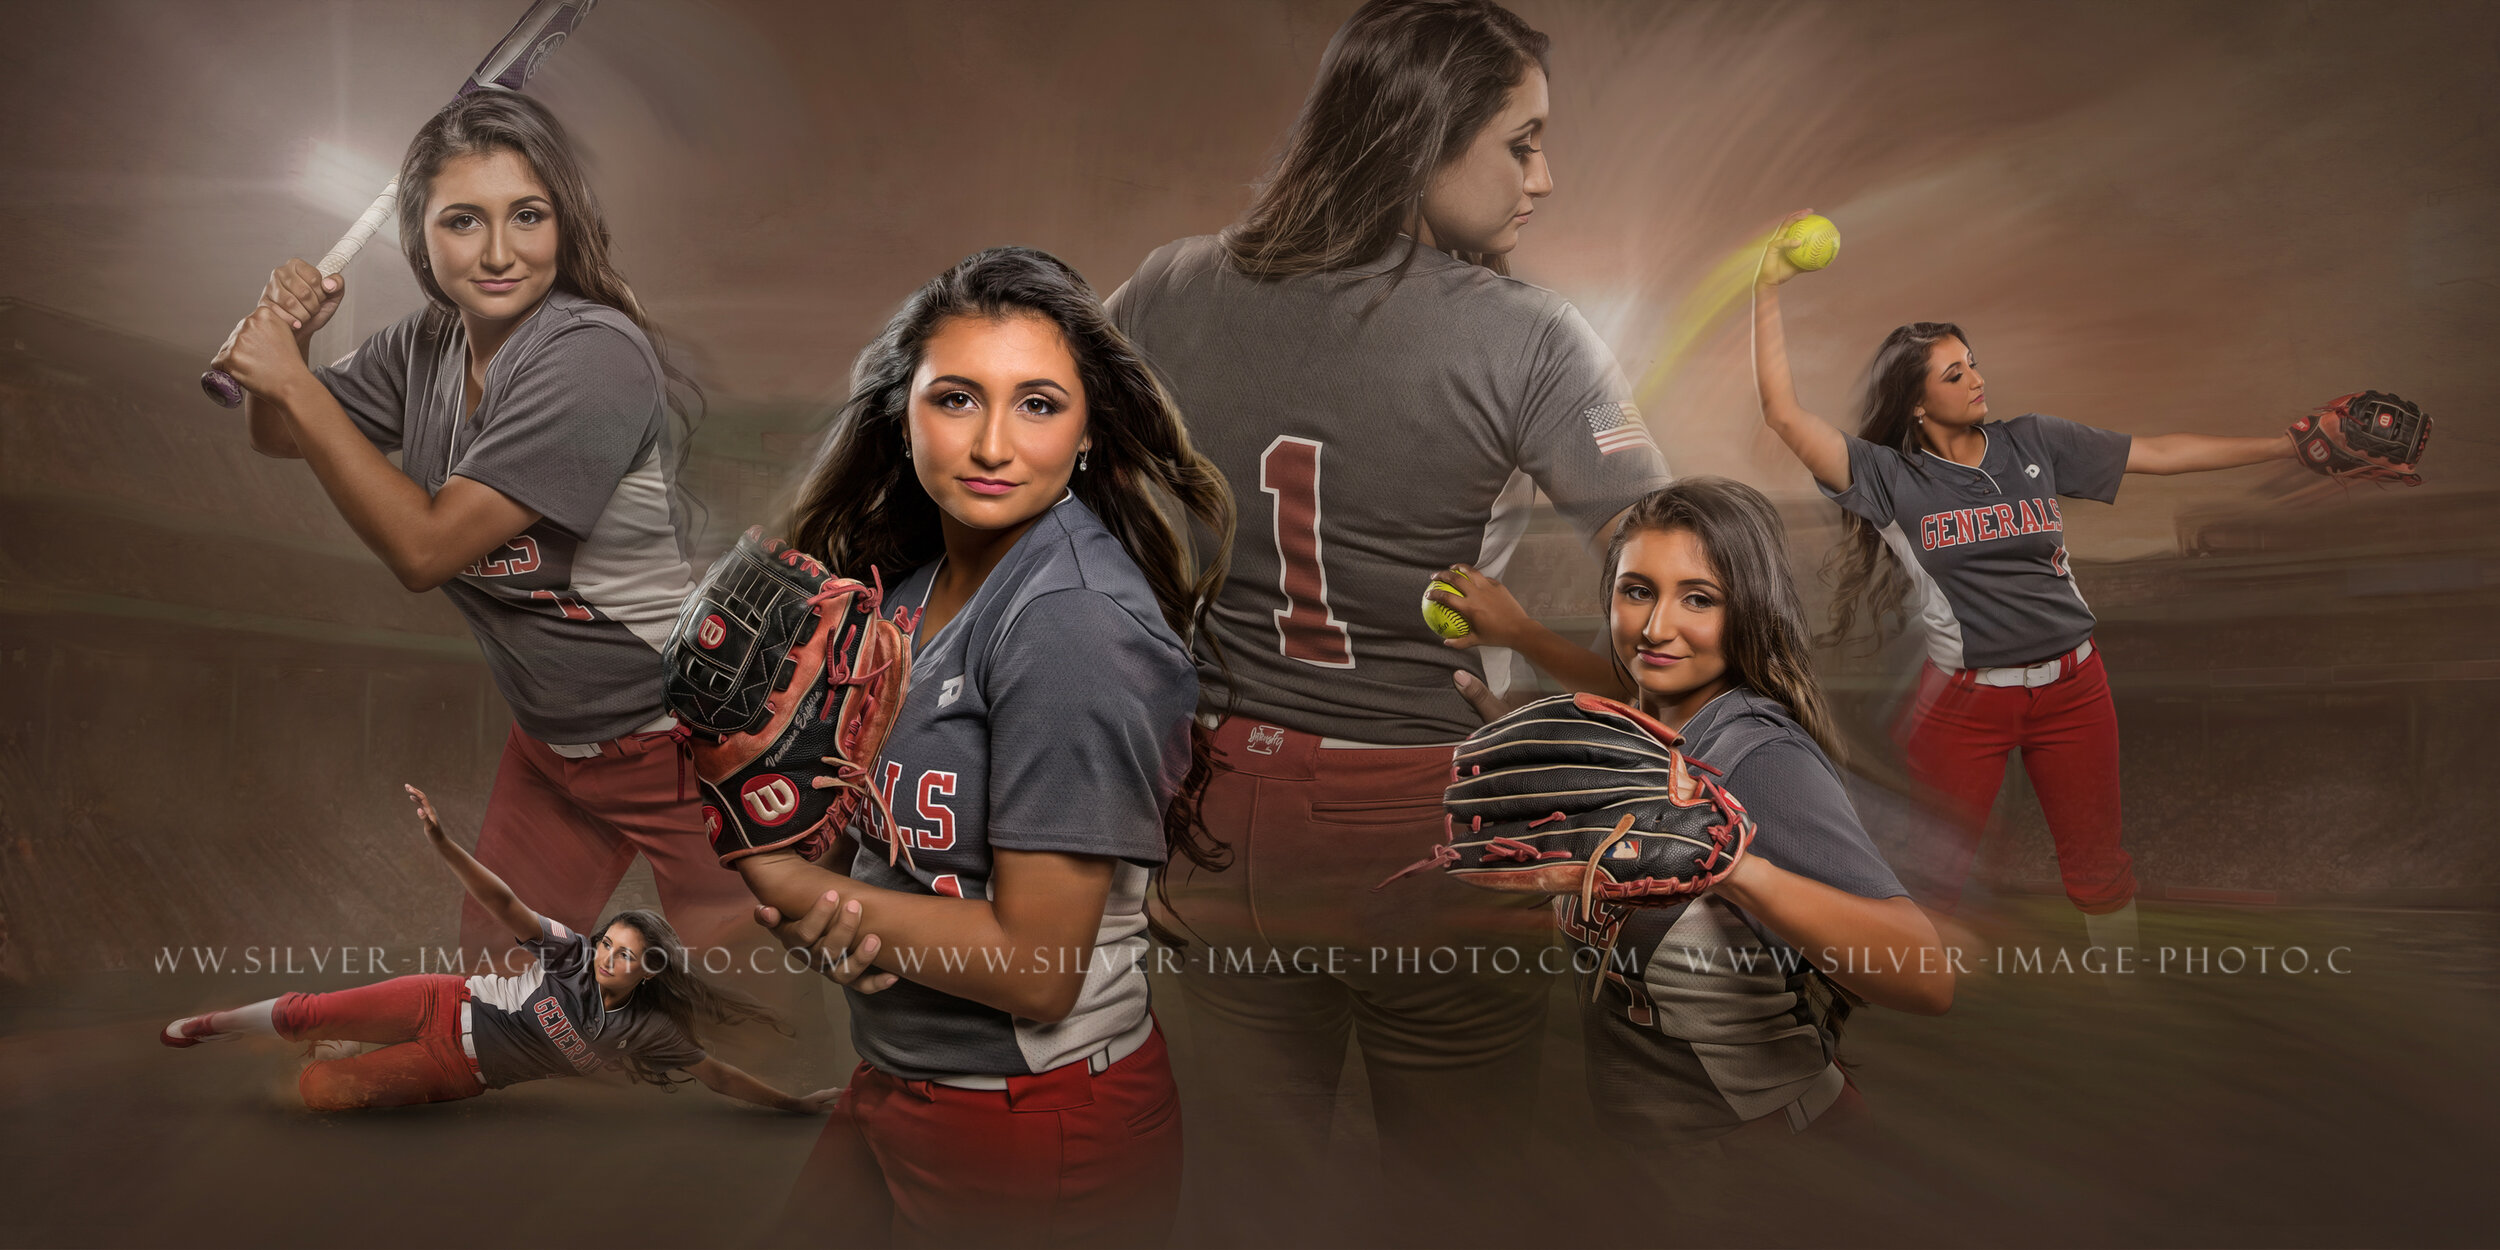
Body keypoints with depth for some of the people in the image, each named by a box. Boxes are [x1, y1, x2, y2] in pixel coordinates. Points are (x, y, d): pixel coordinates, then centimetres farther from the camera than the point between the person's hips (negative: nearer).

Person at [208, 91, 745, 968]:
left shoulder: (595, 356, -25)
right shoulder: (429, 343, -1)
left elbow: (424, 547, -25)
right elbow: (280, 438, 14)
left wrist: (292, 382, -21)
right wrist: (283, 339, -7)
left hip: (687, 737, -7)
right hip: (549, 739, 8)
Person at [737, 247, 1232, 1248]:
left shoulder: (1076, 619, -23)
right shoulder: (913, 577, 3)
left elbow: (1036, 968, -24)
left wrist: (792, 883, -14)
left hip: (1042, 1135, -7)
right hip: (895, 1084, 7)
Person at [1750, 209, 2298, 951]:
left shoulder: (2034, 443, 4)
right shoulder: (1891, 477, -7)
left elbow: (2161, 453, 7)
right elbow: (1785, 416, -18)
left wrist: (2294, 443, 4)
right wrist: (1769, 288, -19)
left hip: (2072, 688, 3)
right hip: (1963, 699, -3)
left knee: (2097, 863, 17)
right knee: (1936, 871, 8)